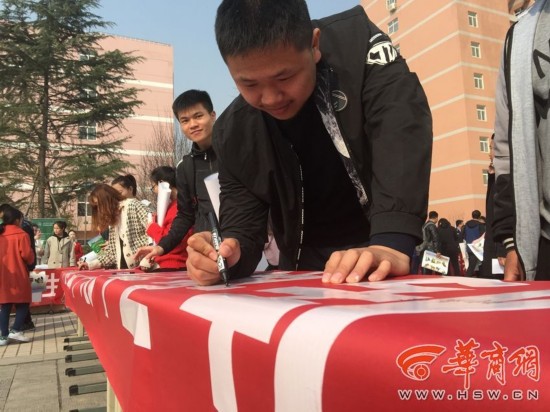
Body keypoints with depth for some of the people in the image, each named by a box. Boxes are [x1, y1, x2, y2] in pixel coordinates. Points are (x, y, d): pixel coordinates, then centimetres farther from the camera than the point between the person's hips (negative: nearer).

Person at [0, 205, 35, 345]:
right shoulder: (21, 234, -10)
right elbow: (27, 255, -14)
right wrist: (31, 261, 6)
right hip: (18, 276, -5)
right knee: (23, 304, 6)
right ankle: (15, 330, -3)